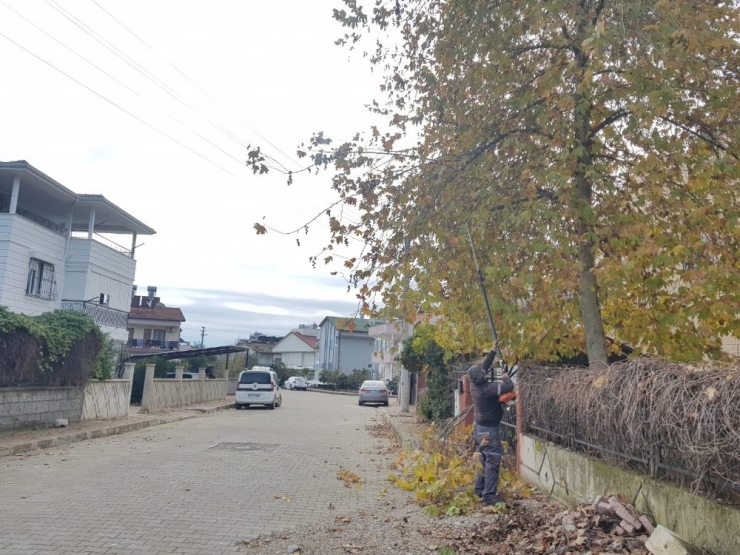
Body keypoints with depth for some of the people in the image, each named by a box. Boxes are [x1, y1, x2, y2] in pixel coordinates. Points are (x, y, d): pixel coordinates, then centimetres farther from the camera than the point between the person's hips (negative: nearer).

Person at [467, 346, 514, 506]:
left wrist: (493, 351, 10)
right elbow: (509, 387, -29)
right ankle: (489, 496, -4)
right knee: (492, 462, -4)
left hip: (479, 427, 9)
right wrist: (505, 377, -8)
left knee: (483, 460, 17)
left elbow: (485, 366, 10)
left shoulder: (474, 385, -3)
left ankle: (479, 490, 23)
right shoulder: (487, 388, -27)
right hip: (488, 430, -9)